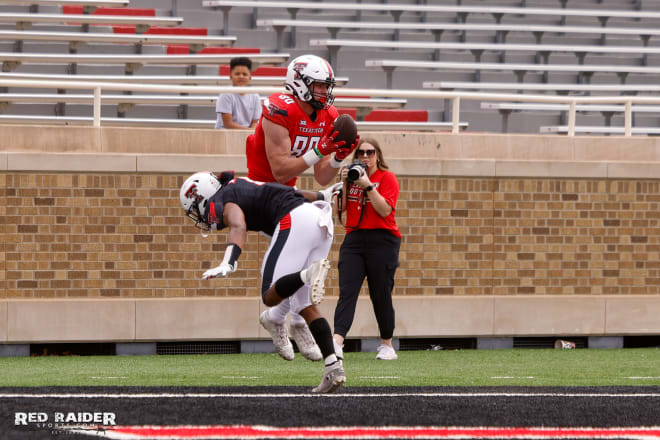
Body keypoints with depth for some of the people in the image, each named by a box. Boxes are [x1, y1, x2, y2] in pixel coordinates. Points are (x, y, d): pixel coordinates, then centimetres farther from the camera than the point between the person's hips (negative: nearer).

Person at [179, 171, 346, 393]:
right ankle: (333, 366, -2)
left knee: (271, 297, -11)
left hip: (295, 220, -9)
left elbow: (238, 227, -21)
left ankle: (309, 274, -40)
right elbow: (296, 194, 40)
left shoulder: (222, 202, 2)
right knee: (305, 306, 9)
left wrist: (228, 263, -37)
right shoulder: (241, 186, 28)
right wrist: (322, 195, 58)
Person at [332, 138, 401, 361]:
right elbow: (341, 207, 8)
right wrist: (345, 183, -3)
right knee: (347, 291, -12)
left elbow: (385, 210, -12)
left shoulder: (387, 178, 0)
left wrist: (368, 186, -17)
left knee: (381, 296, 2)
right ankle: (337, 342, -25)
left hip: (382, 241, -3)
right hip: (353, 240, 4)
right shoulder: (353, 175, 14)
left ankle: (386, 345, 16)